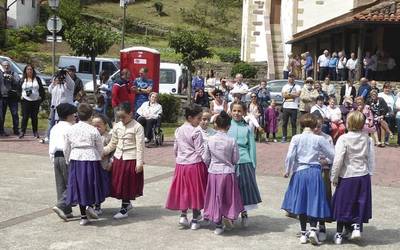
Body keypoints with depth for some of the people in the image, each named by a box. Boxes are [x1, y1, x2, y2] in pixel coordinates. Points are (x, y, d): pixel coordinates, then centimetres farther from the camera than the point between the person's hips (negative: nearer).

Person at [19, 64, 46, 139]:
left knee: (34, 117, 5)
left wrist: (41, 97, -3)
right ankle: (22, 131, -2)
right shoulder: (23, 80, 7)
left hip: (36, 101, 1)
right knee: (25, 116, -7)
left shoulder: (37, 79, 7)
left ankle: (35, 132, 14)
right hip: (26, 100, 0)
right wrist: (21, 96, -4)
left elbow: (41, 89, 8)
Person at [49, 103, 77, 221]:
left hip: (56, 157, 8)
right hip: (67, 157, -8)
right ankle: (61, 205, -16)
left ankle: (67, 211, 14)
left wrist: (53, 160, 19)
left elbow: (51, 147, 14)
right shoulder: (69, 128, -10)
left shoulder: (54, 128, 13)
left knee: (61, 185, 10)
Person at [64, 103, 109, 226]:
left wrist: (68, 161, 22)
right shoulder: (93, 130, -7)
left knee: (79, 187, 9)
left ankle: (83, 216, 13)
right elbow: (100, 148, 1)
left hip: (75, 160, 3)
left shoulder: (71, 129, 3)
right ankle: (90, 205, -9)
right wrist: (98, 159, 19)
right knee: (93, 184, 14)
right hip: (91, 159, -3)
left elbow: (66, 149, 9)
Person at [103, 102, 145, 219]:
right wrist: (103, 152, 0)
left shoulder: (137, 127, -10)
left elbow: (140, 147, -11)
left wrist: (139, 163, -13)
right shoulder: (117, 126, 7)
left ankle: (124, 209, 14)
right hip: (118, 158, 6)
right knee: (118, 183, 11)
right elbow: (112, 144, 14)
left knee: (128, 184, 3)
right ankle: (127, 203, 31)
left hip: (131, 159, -6)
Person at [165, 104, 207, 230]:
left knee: (184, 190, 16)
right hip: (195, 164, -6)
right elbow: (200, 151, -15)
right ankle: (195, 221, 11)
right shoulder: (196, 132, -14)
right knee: (195, 191, 5)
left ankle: (183, 215, 11)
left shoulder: (178, 130, 6)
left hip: (181, 164, 6)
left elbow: (175, 149, 12)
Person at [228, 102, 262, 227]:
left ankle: (244, 213, 23)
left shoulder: (247, 128, 3)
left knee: (244, 188, 6)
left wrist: (253, 165, 2)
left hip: (244, 162, 0)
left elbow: (252, 147, 5)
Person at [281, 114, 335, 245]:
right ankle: (313, 230, -8)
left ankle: (303, 234, 16)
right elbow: (333, 155, -1)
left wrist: (288, 170, 4)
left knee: (301, 202, 11)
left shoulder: (296, 138, -5)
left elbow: (290, 156, -10)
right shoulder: (319, 139, -4)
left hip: (299, 172, 1)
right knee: (314, 202, 8)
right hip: (315, 172, -1)